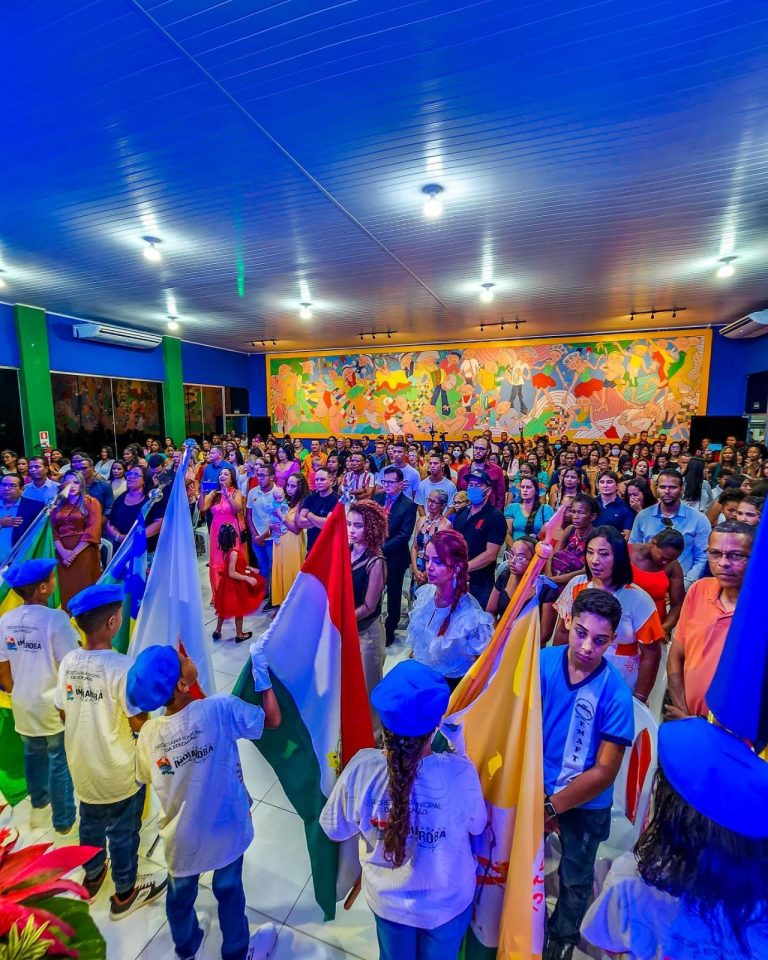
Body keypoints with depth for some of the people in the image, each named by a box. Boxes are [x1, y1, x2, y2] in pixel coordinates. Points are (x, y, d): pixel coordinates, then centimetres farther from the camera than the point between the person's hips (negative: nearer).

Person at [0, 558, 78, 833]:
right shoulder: (56, 619, -25)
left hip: (23, 707, 6)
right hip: (54, 707, -6)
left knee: (34, 755, 28)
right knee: (60, 763, 13)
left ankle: (38, 805, 49)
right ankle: (64, 821, 29)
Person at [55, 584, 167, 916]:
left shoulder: (69, 661, -12)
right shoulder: (121, 666, -31)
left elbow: (63, 713, 1)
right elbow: (138, 722, -24)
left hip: (82, 765, 6)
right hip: (118, 771, -5)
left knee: (91, 824, 29)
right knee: (122, 832, 18)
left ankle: (92, 877, 52)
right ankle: (126, 893, 39)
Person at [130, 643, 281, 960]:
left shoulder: (148, 733, -19)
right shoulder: (220, 709, -32)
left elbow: (145, 779, 0)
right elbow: (272, 718, -22)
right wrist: (261, 669, -18)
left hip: (181, 837, 3)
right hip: (225, 829, -2)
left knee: (180, 894, 32)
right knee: (229, 890, 26)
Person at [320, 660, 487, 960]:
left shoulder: (361, 768, -32)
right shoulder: (460, 773, -35)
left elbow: (335, 829, -13)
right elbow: (477, 827, -13)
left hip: (387, 899, 1)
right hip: (447, 902, -1)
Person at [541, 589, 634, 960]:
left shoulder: (616, 694, -25)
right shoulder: (542, 662, -21)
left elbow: (605, 770, -19)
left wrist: (551, 807, -19)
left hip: (585, 804, -1)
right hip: (535, 789, 2)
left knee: (575, 880, 23)